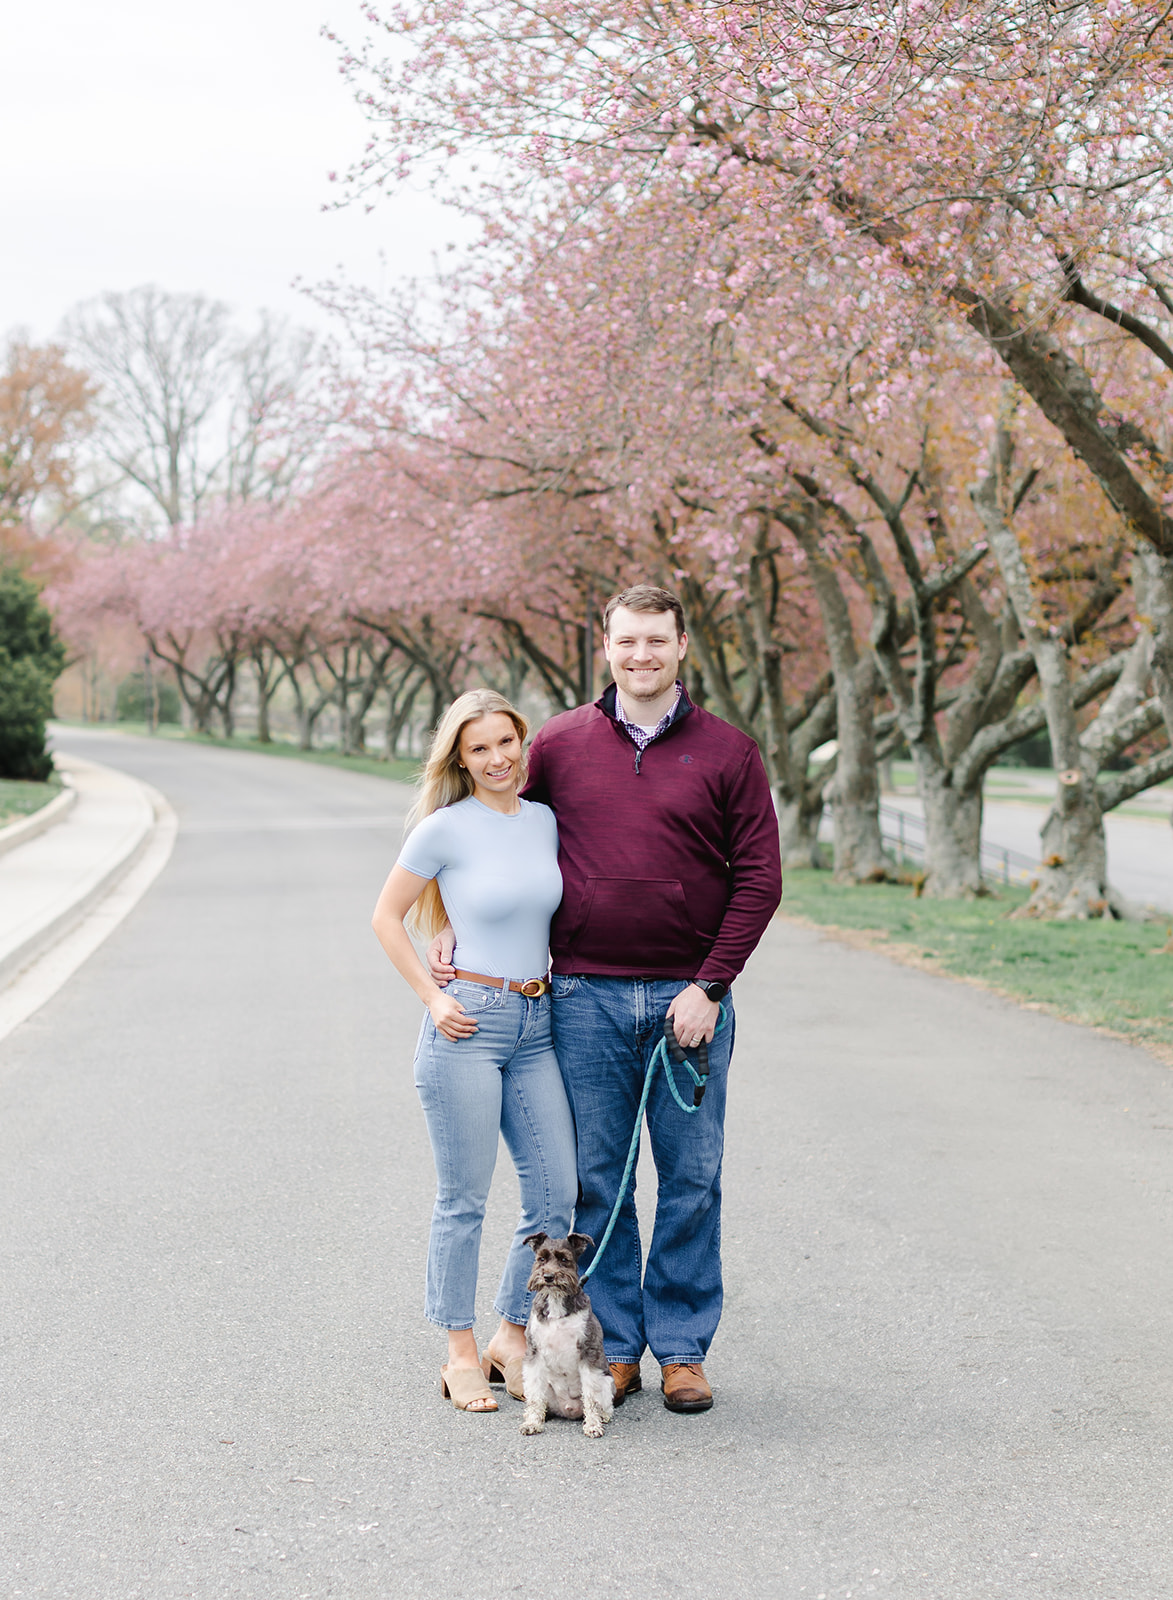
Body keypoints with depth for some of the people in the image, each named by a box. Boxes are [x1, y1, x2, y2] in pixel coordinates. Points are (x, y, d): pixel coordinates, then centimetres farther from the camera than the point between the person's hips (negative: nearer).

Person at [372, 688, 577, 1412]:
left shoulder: (545, 821, 8)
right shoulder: (445, 829, -7)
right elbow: (387, 918, 0)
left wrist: (560, 983, 13)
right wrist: (432, 998, -5)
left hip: (536, 1026, 6)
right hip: (469, 1023, -5)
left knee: (557, 1193, 3)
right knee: (465, 1199, 1)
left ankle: (512, 1340, 18)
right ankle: (461, 1353, 12)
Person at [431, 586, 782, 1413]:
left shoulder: (729, 753, 1)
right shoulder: (560, 744, 5)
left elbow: (758, 878, 0)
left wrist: (710, 986, -8)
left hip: (689, 997, -1)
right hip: (585, 998, 1)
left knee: (692, 1180, 5)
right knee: (596, 1179, 6)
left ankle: (682, 1349, 17)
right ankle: (614, 1345, 17)